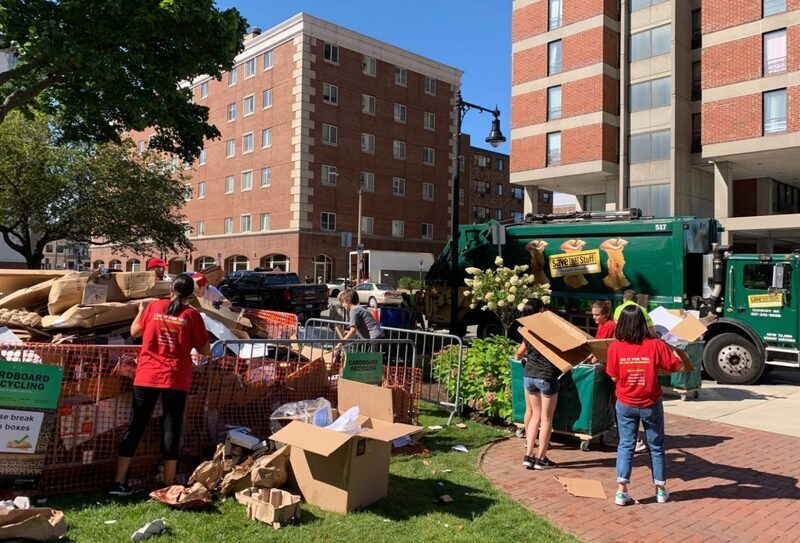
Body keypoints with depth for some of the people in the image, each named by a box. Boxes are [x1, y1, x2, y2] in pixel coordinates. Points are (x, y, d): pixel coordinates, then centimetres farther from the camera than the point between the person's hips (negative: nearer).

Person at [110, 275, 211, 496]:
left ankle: (119, 482, 11)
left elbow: (134, 332, 15)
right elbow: (205, 350, 0)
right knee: (172, 429, 6)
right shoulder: (192, 316, -4)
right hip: (176, 379, -2)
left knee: (135, 426, 10)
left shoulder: (153, 307, 3)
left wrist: (140, 310, 31)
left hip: (146, 376, 2)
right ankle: (169, 484, 10)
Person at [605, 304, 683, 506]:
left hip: (625, 404, 0)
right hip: (650, 404, 0)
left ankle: (622, 491, 6)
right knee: (656, 446, 16)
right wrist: (672, 350, 12)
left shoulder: (615, 347, -12)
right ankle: (660, 490, 28)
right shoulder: (655, 345, -14)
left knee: (625, 445, 10)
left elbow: (614, 377, -4)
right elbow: (676, 366, -5)